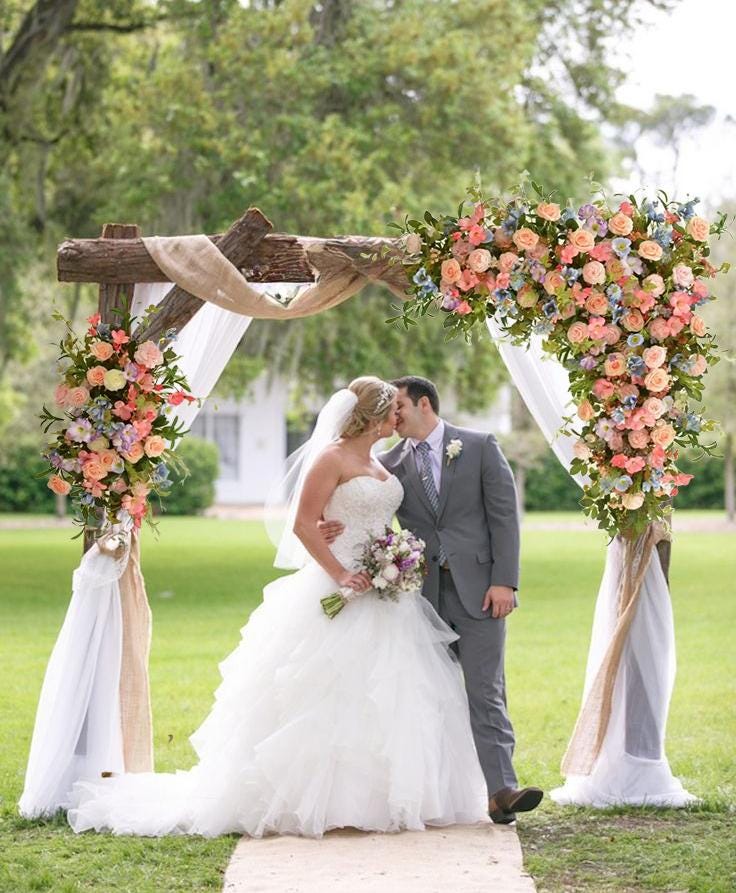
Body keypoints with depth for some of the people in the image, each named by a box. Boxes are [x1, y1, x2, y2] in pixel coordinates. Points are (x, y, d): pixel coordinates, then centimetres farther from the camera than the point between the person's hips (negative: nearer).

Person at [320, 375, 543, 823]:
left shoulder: (480, 447, 3)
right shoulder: (391, 462, 10)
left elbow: (504, 515, -1)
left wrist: (504, 581, -10)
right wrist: (337, 529, -19)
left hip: (478, 589, -3)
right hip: (423, 594, 3)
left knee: (486, 692, -8)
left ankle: (501, 790, -12)